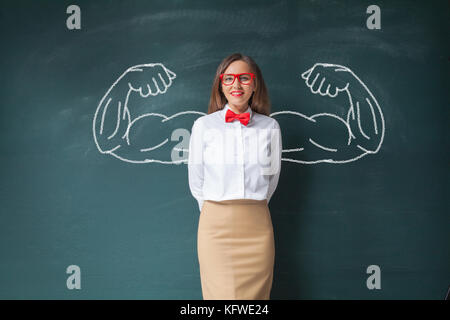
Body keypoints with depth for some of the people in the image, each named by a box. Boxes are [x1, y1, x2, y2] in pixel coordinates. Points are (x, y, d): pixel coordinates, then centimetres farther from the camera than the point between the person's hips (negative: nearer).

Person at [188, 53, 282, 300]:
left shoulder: (270, 127, 5)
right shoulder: (203, 125, 1)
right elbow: (196, 179, 8)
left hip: (257, 225, 1)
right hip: (216, 224, -1)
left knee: (255, 294, 4)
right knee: (221, 294, -2)